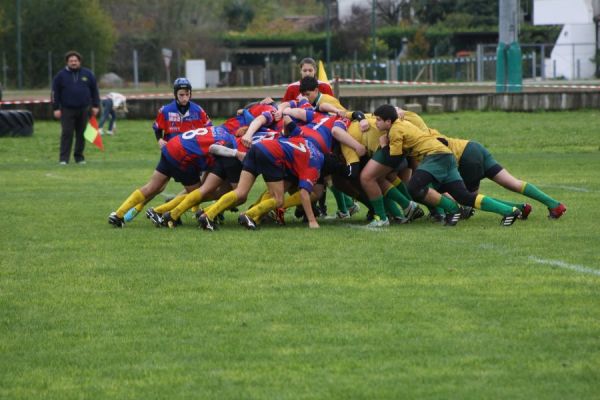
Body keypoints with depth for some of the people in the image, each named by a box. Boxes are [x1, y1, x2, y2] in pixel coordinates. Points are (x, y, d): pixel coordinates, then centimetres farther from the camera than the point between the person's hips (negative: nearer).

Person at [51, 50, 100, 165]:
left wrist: (95, 106, 5)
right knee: (67, 134, -8)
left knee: (81, 135, 5)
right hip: (67, 110, -2)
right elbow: (55, 93, 3)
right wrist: (56, 108, -4)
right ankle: (63, 158, -9)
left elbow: (94, 91, 12)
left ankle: (79, 157, 14)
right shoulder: (61, 75, 2)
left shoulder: (87, 74, 7)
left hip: (83, 110, 2)